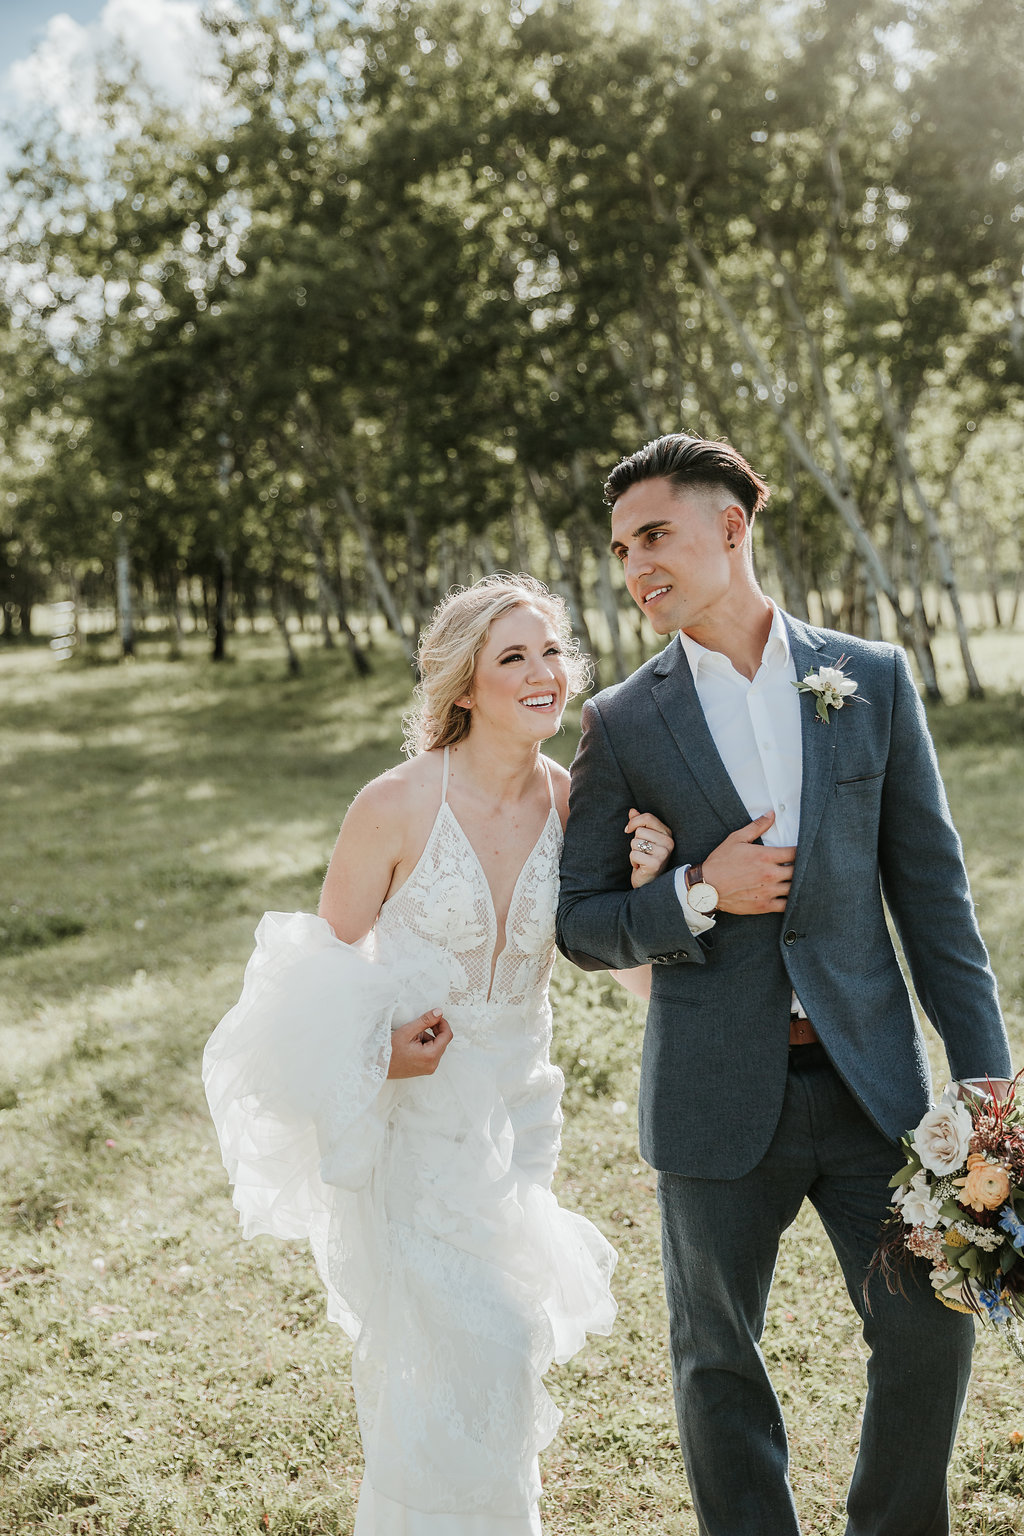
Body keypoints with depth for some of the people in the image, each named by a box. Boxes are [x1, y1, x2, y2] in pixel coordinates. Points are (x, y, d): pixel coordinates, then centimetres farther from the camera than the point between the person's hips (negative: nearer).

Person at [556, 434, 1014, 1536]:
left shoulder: (873, 680, 2)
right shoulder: (622, 723, 0)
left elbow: (930, 885, 3)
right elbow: (578, 922, 3)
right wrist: (699, 895, -15)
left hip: (869, 1079, 1)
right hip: (718, 1097, 0)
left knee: (931, 1333, 5)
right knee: (718, 1363, 11)